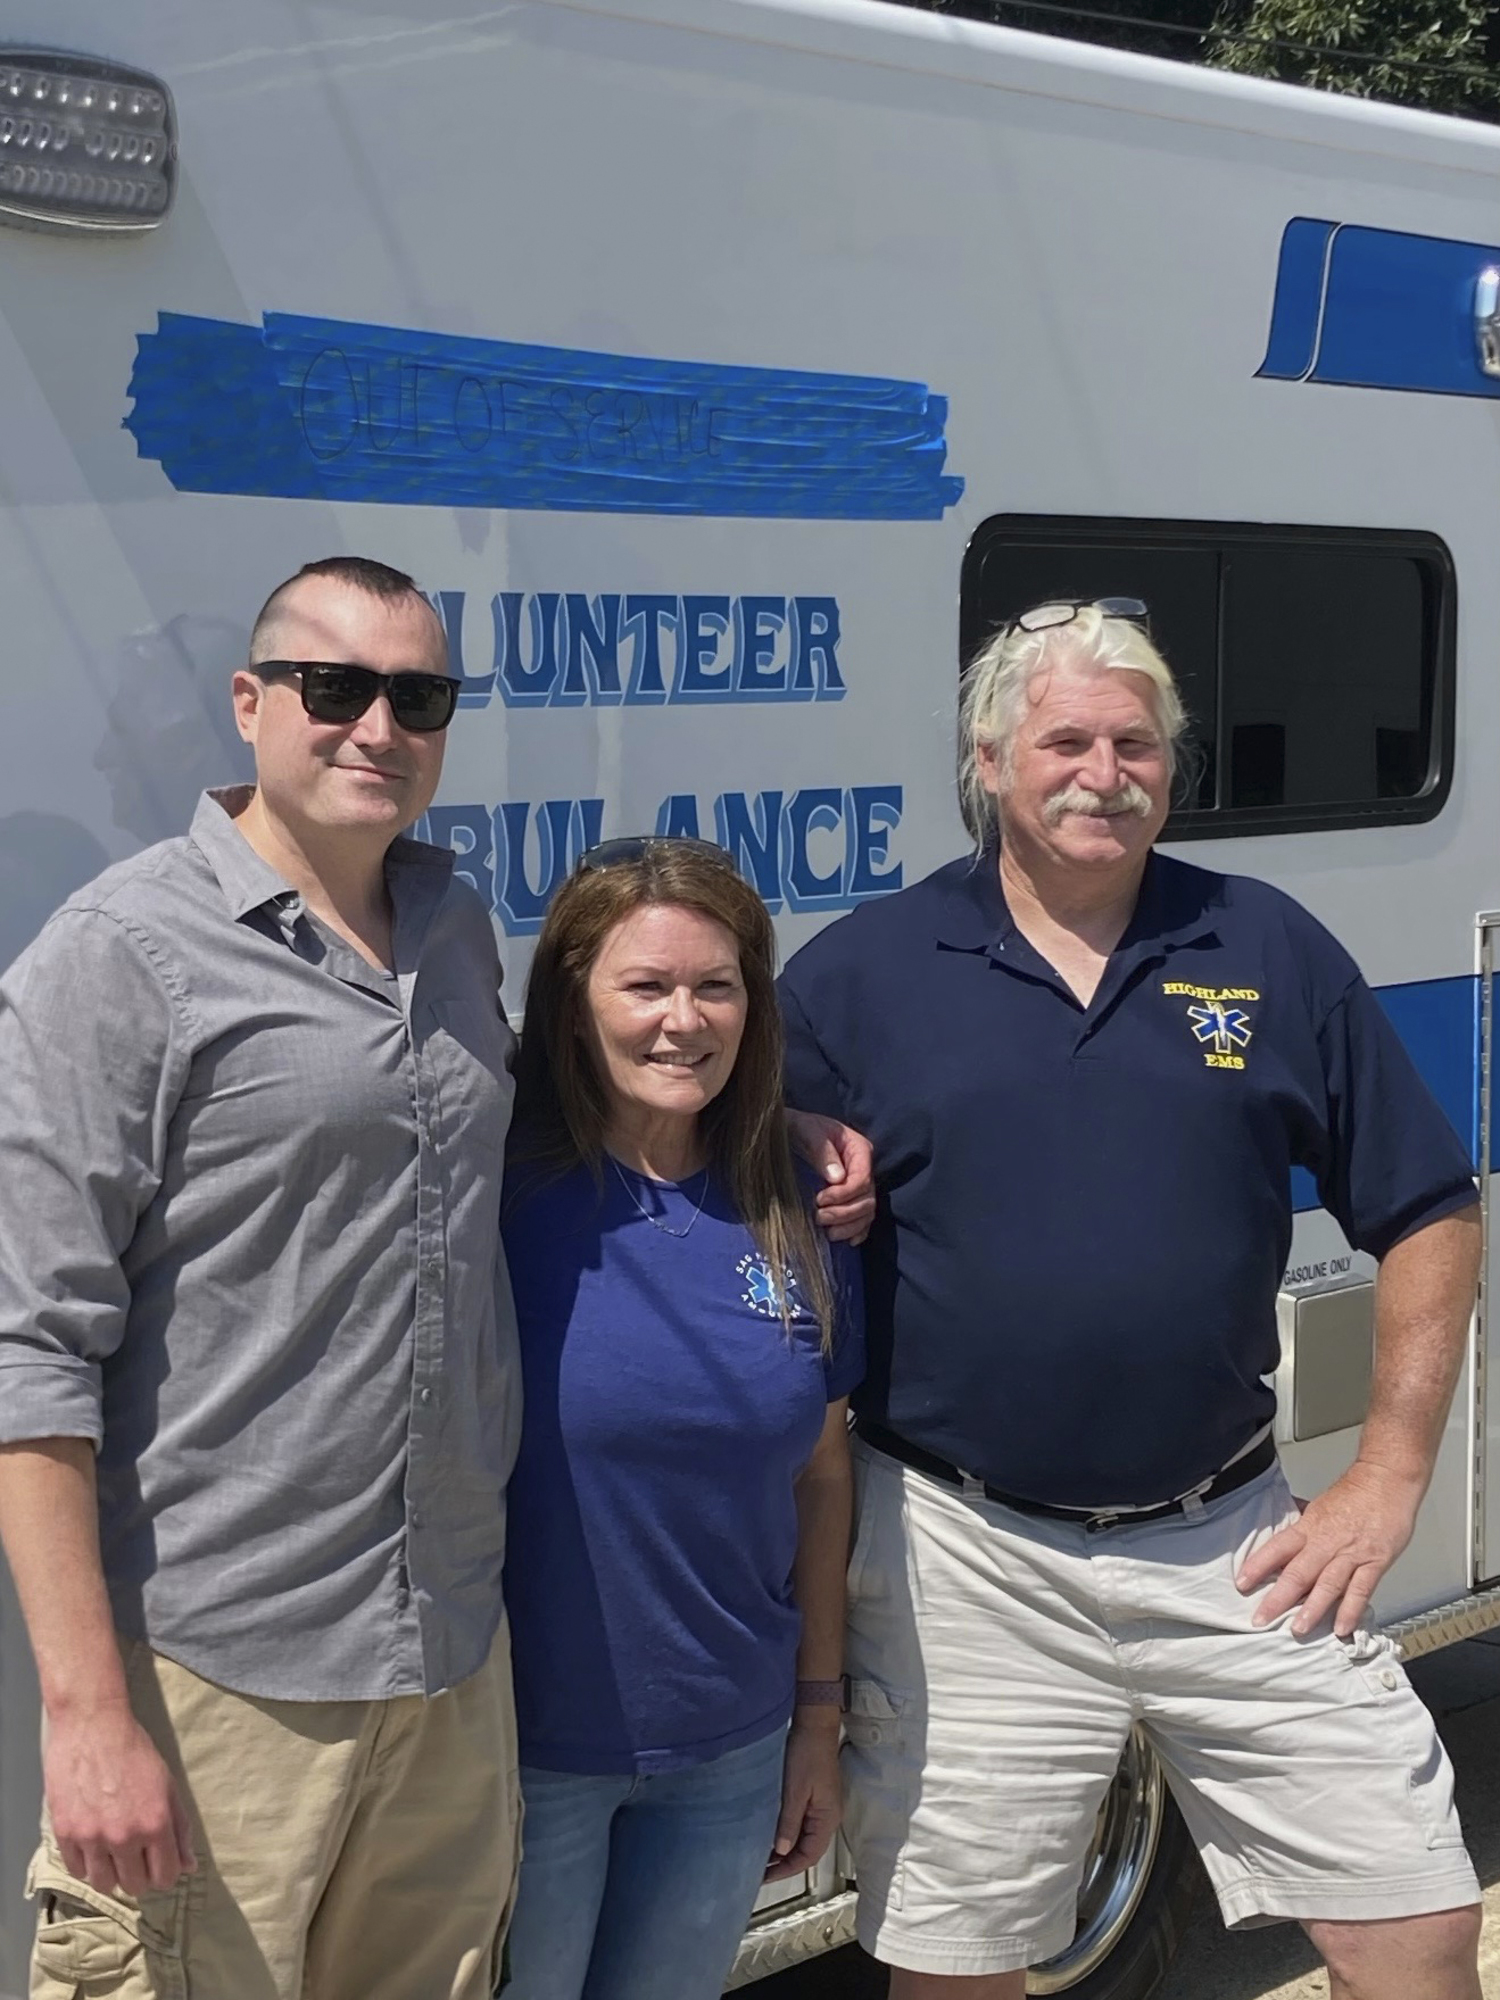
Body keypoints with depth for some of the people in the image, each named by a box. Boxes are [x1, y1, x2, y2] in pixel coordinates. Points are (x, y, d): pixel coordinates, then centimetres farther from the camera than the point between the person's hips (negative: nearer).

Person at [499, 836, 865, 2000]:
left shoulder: (796, 1215, 0)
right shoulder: (501, 1194, -14)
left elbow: (821, 1474, 8)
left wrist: (820, 1713, 9)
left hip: (733, 1751, 4)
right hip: (528, 1742, -4)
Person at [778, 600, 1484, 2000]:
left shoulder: (1271, 954, 3)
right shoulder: (855, 976, -2)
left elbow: (1428, 1216, 7)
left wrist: (1389, 1475, 1)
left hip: (1231, 1546, 2)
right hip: (961, 1562, -1)